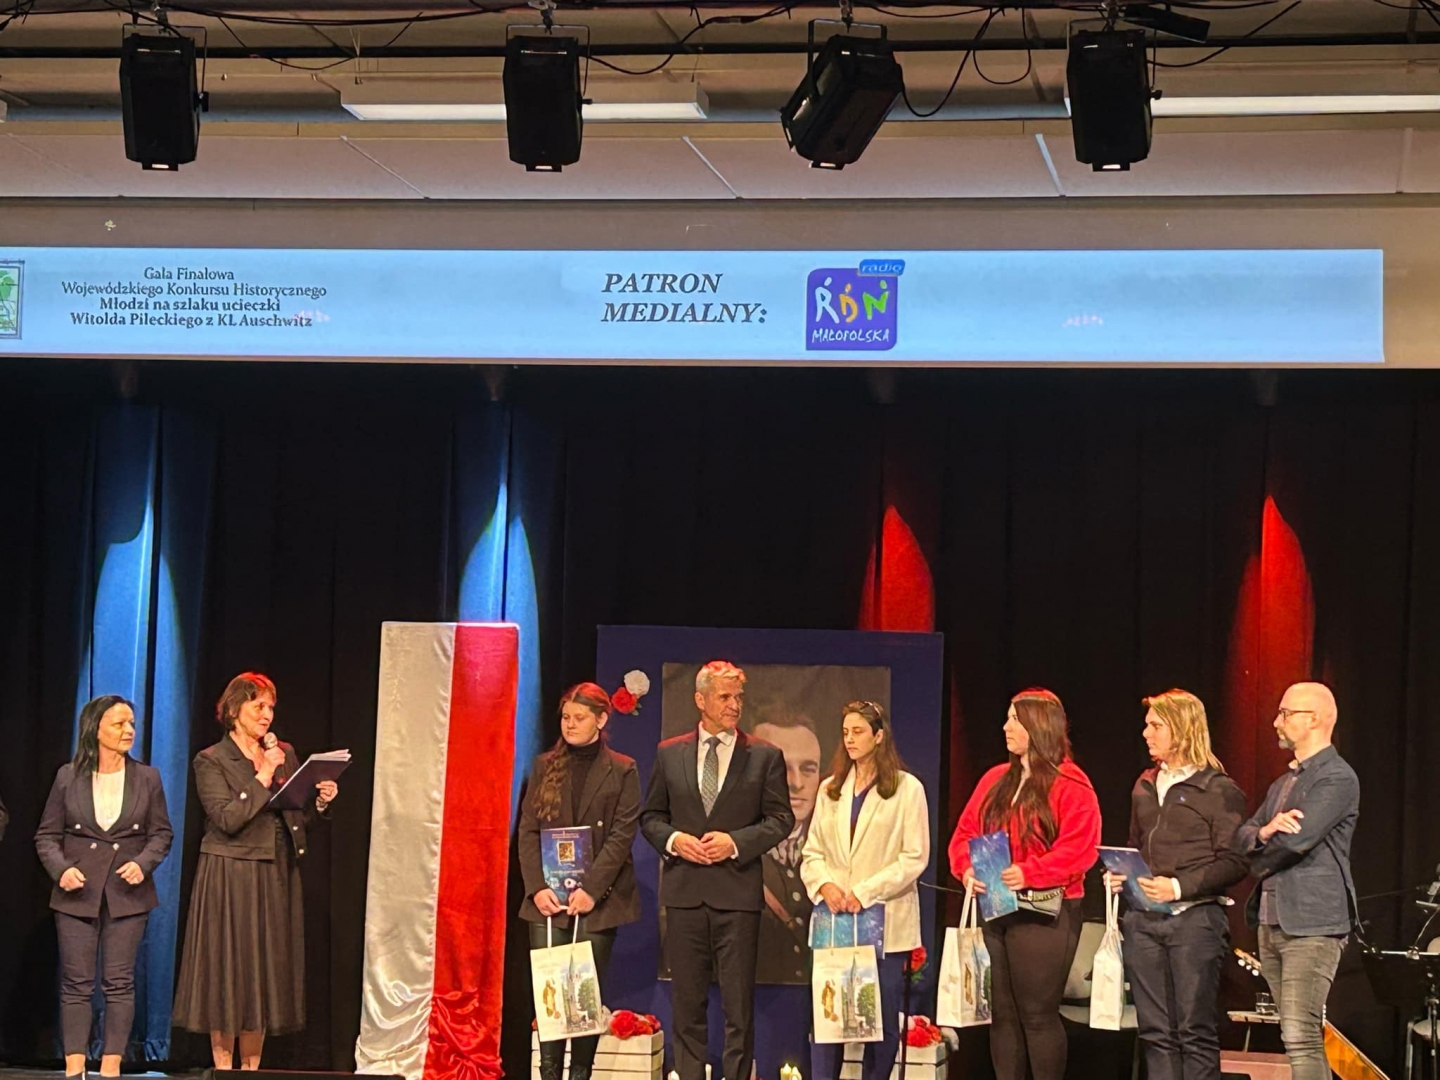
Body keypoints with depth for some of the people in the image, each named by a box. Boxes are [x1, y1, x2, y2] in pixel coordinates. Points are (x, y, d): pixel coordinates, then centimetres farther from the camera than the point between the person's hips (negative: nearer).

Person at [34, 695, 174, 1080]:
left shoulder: (147, 778, 4)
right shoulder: (68, 777, 1)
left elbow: (162, 832, 7)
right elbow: (47, 835, 4)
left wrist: (143, 863, -11)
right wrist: (61, 869, -12)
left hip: (127, 893, 1)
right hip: (77, 892, -1)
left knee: (119, 982, 0)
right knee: (76, 983, 0)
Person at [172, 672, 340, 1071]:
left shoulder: (285, 754, 12)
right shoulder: (211, 761, -4)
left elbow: (297, 814, 14)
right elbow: (228, 820, -16)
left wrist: (320, 800, -5)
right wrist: (264, 776, -17)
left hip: (277, 877, 5)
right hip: (231, 877, -5)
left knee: (266, 972, 6)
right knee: (228, 970, -3)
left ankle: (251, 1069, 11)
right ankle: (224, 1070, 2)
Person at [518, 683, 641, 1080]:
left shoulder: (622, 771, 2)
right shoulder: (545, 766, 11)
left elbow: (622, 835, -5)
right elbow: (527, 830, 6)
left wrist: (591, 889, -14)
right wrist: (537, 887, -6)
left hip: (597, 899, -2)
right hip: (548, 898, 2)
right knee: (547, 989, -4)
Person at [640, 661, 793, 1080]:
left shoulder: (765, 757, 3)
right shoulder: (669, 754, 9)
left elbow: (781, 819, 2)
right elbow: (650, 816, 13)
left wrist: (736, 841, -12)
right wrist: (672, 839, -8)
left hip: (737, 890, -2)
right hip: (684, 889, 2)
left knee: (739, 1002, 0)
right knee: (686, 1001, 6)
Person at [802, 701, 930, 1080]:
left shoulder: (907, 789, -2)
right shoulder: (831, 789, 15)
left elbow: (915, 858, -8)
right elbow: (813, 852, 11)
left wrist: (865, 892, -16)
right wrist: (824, 885, -10)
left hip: (885, 922, -4)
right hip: (835, 920, 4)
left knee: (882, 1017, 2)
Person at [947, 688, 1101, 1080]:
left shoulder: (1070, 784, -6)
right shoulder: (995, 780, 15)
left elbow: (1079, 849, -15)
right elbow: (965, 833, 15)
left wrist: (1028, 873, -24)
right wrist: (967, 868, -6)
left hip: (1044, 912, -7)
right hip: (995, 910, 7)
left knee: (1038, 1014, -6)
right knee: (1002, 1013, 8)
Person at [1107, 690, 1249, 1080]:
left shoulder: (1219, 790, -4)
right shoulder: (1144, 788, 17)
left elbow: (1234, 862, -10)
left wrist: (1179, 887, -19)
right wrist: (1119, 876, 5)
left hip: (1195, 918, -6)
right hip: (1143, 920, 6)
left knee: (1196, 1032, -4)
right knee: (1155, 1031, 7)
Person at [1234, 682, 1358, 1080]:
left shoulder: (1337, 778, -9)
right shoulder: (1283, 783, 20)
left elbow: (1296, 840, -20)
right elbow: (1242, 838, 12)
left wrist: (1258, 861, 0)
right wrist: (1264, 831, -12)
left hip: (1312, 925, -9)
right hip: (1272, 923, 9)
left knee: (1301, 1037, -16)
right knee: (1304, 1036, 11)